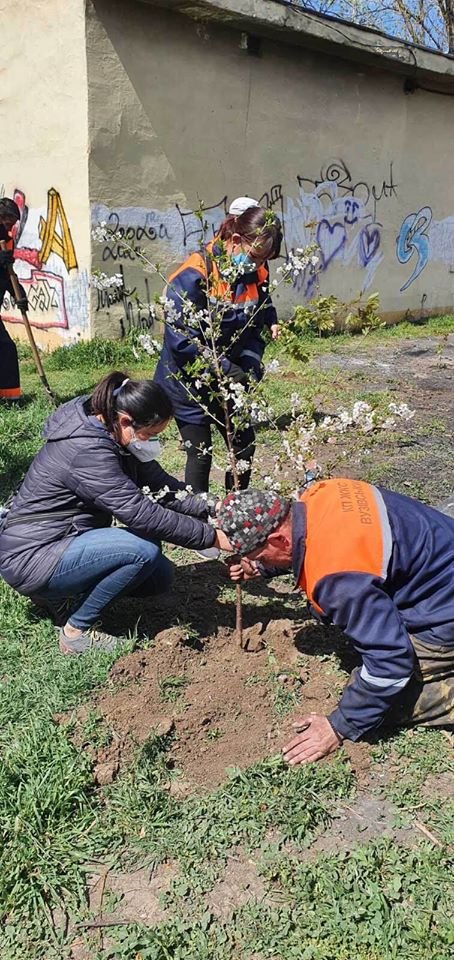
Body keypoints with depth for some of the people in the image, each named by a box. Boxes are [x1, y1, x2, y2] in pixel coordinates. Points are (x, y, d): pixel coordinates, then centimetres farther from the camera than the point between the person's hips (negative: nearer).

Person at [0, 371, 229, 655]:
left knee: (159, 576, 6)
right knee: (144, 551, -26)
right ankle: (77, 632, -9)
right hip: (29, 558, -10)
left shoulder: (112, 435, 1)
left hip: (63, 541, 10)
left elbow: (161, 485, 1)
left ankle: (57, 589, 14)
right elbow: (140, 513, -32)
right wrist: (212, 537, -28)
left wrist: (209, 510, -13)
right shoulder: (87, 450, -28)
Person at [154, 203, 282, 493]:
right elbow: (182, 341, -26)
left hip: (228, 382, 6)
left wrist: (250, 368, -10)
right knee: (201, 454, 1)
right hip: (188, 383, -6)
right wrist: (227, 369, -23)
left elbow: (258, 326, 5)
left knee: (244, 445, 11)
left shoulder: (257, 273, -4)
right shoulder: (193, 276, -24)